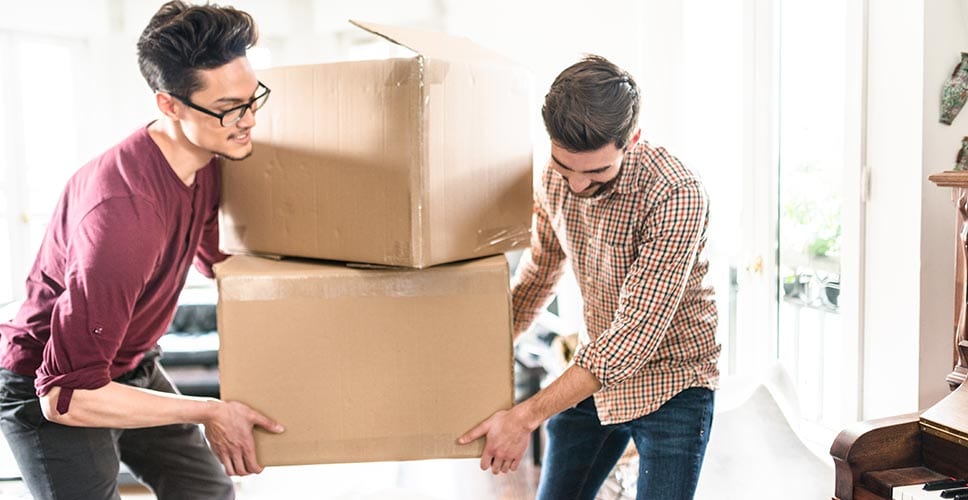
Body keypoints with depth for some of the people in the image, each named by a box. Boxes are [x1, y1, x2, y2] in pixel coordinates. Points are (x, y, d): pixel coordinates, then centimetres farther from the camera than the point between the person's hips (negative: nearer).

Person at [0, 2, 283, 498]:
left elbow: (213, 258, 14)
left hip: (132, 371, 8)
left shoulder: (207, 162, -9)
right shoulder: (121, 210, -37)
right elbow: (67, 396, -35)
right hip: (49, 396, -8)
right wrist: (208, 412, -28)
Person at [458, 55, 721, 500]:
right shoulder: (555, 179, -6)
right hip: (595, 371, 6)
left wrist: (527, 416, -29)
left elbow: (637, 333, -30)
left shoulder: (676, 195, -27)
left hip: (669, 384, -5)